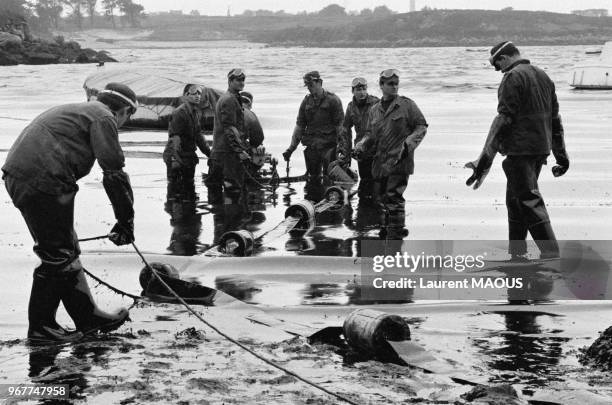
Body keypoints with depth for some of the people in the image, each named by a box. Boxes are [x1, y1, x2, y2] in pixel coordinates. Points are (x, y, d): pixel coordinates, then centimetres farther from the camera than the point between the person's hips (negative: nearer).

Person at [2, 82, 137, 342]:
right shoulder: (103, 118, -1)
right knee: (57, 255, -1)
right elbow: (114, 172, -7)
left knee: (65, 251, 15)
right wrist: (125, 220, -1)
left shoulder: (74, 111, 29)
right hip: (43, 182, -10)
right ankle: (40, 326, 8)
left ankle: (87, 318, 22)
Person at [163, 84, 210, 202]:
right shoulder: (179, 112, -15)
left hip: (189, 156, 9)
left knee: (189, 189, 14)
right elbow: (174, 136, -23)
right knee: (175, 189, -8)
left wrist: (209, 153, 21)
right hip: (176, 157, -9)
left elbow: (198, 136, 22)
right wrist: (174, 157, -32)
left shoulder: (196, 112, 12)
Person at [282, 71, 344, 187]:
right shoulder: (306, 102, 10)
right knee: (313, 179, 8)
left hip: (328, 144, -4)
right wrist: (291, 148, 10)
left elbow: (340, 124, -5)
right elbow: (299, 125, 13)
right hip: (311, 145, 4)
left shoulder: (333, 100, -4)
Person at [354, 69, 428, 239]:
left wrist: (408, 144, -14)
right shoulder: (375, 109, 13)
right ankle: (388, 224, 36)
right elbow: (370, 133, 19)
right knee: (382, 196, 15)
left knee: (393, 196, -12)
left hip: (399, 160, -6)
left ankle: (396, 232, -5)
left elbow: (421, 127, -1)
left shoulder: (407, 105, -1)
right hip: (380, 161, 6)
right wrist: (361, 146, 0)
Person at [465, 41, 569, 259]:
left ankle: (551, 255, -14)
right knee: (515, 200, 18)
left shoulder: (512, 78, -11)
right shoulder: (543, 76, 16)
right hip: (541, 149, 9)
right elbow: (555, 118, 19)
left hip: (520, 149, -9)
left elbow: (504, 119, -18)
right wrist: (561, 154, 24)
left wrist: (486, 157, -19)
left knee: (529, 202, -9)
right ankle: (517, 254, 24)